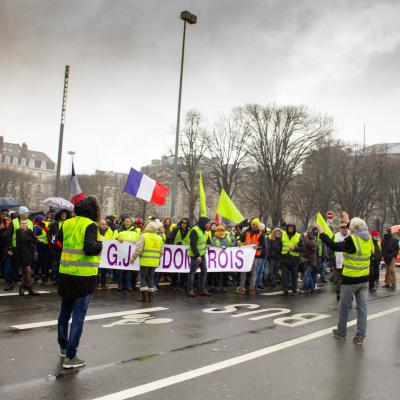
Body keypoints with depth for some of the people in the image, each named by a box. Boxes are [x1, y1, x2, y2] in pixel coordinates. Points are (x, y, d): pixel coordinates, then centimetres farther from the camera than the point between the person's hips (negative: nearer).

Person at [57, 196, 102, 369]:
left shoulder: (66, 224, 5)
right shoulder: (90, 225, -13)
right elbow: (89, 248, -24)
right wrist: (99, 245, -5)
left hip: (65, 275, 6)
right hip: (84, 277, -6)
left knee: (65, 312, 20)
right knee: (78, 317, 1)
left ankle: (63, 347, 38)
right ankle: (70, 357, 2)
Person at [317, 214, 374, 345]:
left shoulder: (352, 240, -21)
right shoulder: (368, 239, 1)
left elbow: (334, 246, -22)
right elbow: (358, 232, 23)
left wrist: (322, 233, -12)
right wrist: (348, 222, 34)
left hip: (350, 279, -6)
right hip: (364, 279, 6)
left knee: (344, 305, 10)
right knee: (362, 306, 8)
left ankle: (341, 331, 22)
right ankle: (360, 336, 8)